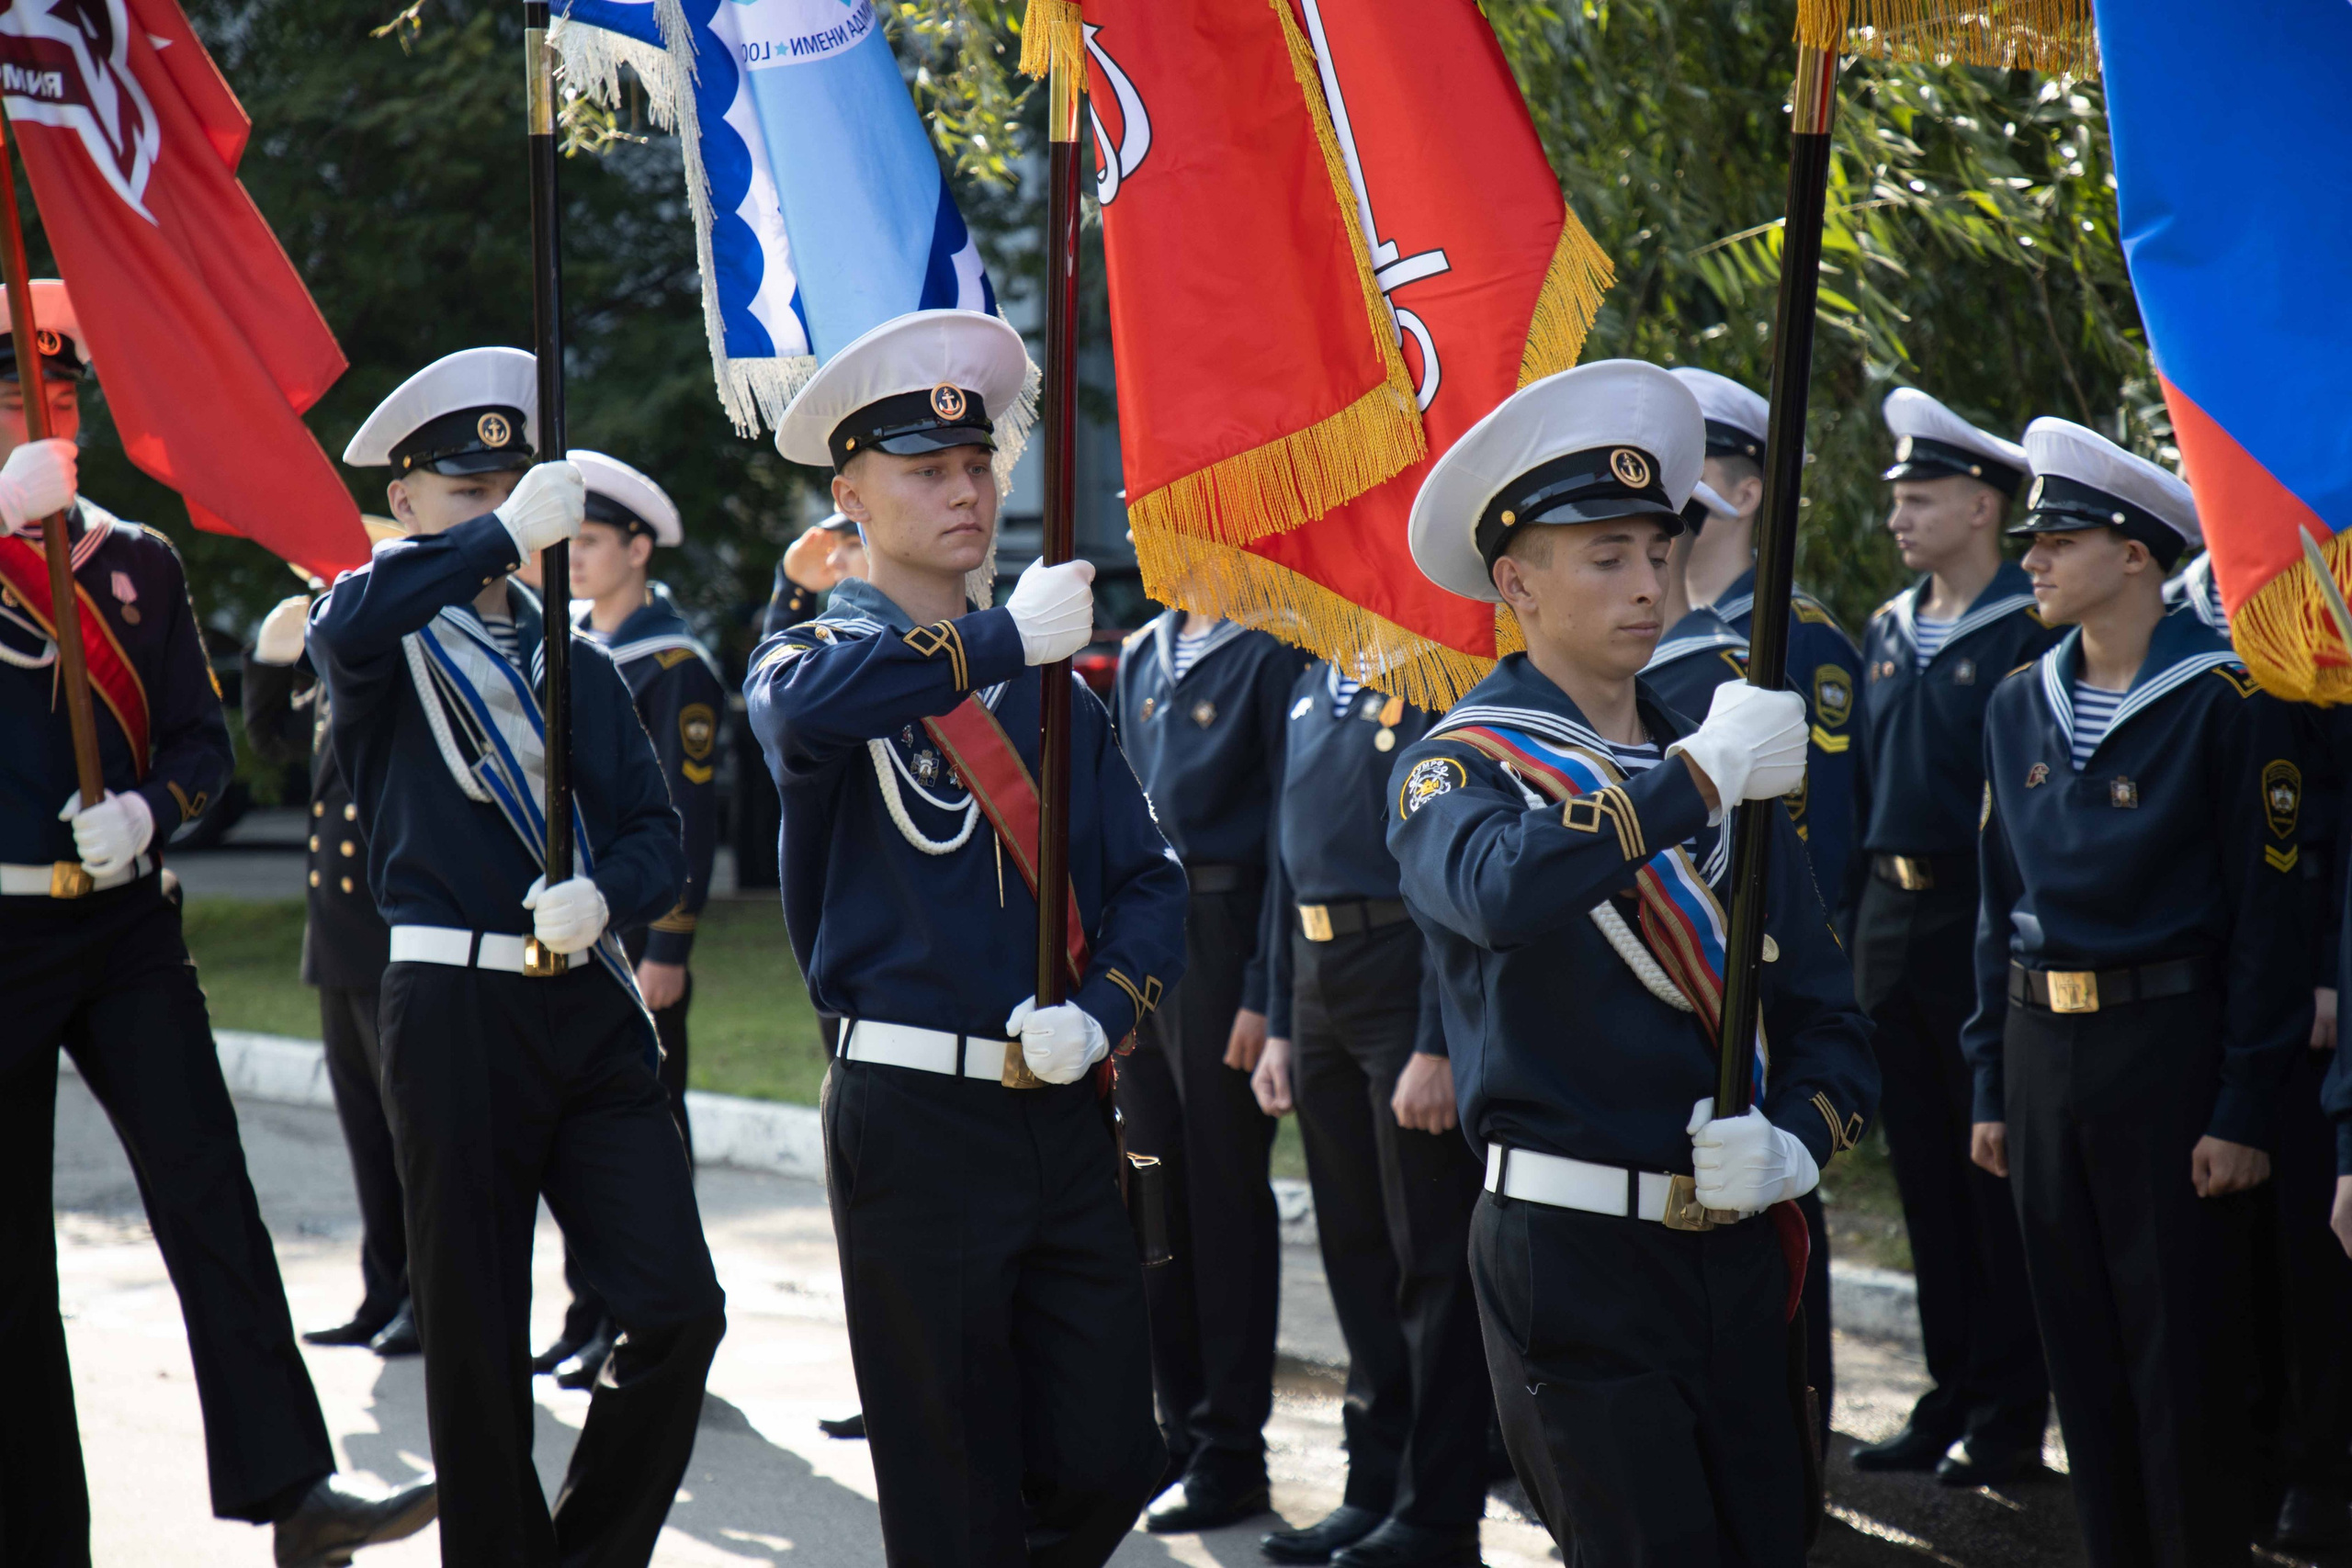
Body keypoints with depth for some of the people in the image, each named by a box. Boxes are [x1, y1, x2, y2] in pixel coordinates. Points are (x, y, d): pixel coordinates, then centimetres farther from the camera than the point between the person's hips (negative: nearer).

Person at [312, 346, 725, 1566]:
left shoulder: (578, 664, 17)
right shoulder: (385, 648, 3)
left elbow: (654, 833, 9)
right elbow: (349, 627, -23)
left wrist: (603, 895, -13)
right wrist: (503, 535, -33)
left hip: (593, 1007, 4)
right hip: (455, 1009, -4)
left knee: (678, 1307, -6)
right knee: (475, 1337, 2)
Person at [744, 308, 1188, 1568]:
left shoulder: (1049, 677, 14)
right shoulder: (821, 654, -1)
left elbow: (1147, 879, 8)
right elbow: (806, 705, -28)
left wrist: (1098, 1014, -10)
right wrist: (999, 639, -25)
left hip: (1066, 1111, 5)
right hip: (916, 1118, -5)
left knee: (1109, 1460, 5)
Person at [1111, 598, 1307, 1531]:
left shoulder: (1272, 654, -10)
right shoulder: (1142, 659, 13)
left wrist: (1265, 992, -16)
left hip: (1223, 937, -7)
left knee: (1225, 1199, -1)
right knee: (1158, 1198, 11)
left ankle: (1230, 1454, 6)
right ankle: (1183, 1431, 21)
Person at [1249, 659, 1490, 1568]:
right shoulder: (1313, 690, 14)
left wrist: (1439, 1048, -20)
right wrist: (1279, 1028, 16)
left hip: (1407, 975, -8)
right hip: (1320, 979, 8)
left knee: (1432, 1253, -1)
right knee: (1356, 1248, 14)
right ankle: (1375, 1490, 23)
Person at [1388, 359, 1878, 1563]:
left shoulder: (1732, 763, 14)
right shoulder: (1458, 765, -3)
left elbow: (1825, 1016, 13)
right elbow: (1499, 892, -29)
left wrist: (1792, 1142, -7)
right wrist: (1696, 777, -24)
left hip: (1741, 1249, 6)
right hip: (1571, 1250, -6)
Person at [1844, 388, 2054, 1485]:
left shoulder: (2029, 633, -10)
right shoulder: (1887, 632, 13)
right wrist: (1860, 918, 13)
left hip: (1986, 928, -7)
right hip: (1891, 920, 7)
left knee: (1997, 1178, -1)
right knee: (1925, 1176, 12)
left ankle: (2010, 1415, 7)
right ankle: (1951, 1395, 20)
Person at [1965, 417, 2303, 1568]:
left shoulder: (2225, 701, -9)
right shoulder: (2020, 705, 9)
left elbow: (2265, 918, -9)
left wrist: (2244, 1112, -12)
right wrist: (1990, 1084, 11)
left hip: (2167, 1047, -6)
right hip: (2042, 1044, 6)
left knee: (2182, 1356, 0)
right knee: (2081, 1348, 11)